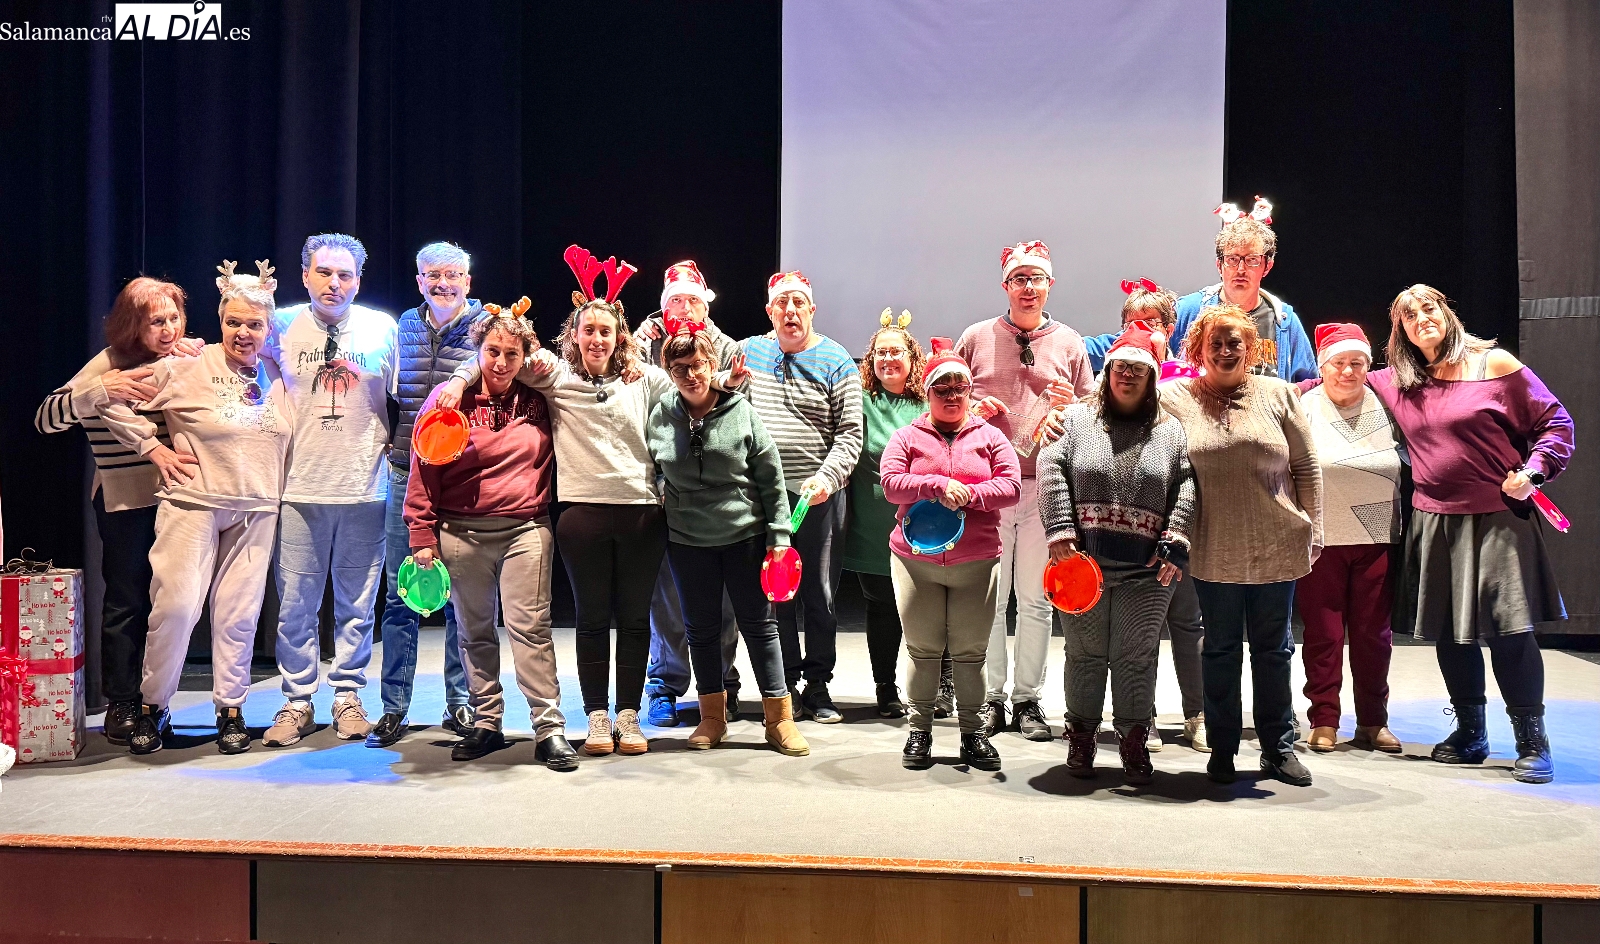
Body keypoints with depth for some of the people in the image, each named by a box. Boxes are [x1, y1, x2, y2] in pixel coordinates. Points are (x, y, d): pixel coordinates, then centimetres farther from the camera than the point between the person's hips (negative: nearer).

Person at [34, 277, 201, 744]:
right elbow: (46, 418, -14)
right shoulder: (109, 364, -9)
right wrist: (100, 390, -29)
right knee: (126, 601, 3)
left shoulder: (185, 360, 5)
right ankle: (121, 703, 16)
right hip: (123, 501, -4)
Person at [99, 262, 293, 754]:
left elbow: (291, 441, 20)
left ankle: (231, 709, 17)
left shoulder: (277, 377, 7)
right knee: (176, 604, -8)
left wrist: (278, 492, 10)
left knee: (239, 613, 5)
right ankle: (152, 707, 10)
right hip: (192, 504, -3)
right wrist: (154, 448, -6)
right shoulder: (186, 368, -6)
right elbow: (112, 400, -4)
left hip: (255, 511, 3)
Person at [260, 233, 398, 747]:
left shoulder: (384, 329, 2)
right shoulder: (281, 327, 3)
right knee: (295, 604, 3)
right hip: (300, 488, 0)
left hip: (364, 488, 0)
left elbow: (401, 401, 11)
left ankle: (348, 697, 21)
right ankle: (298, 702, 17)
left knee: (357, 604, 7)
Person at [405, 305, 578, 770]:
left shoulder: (537, 401, 4)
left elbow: (547, 460, 19)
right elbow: (424, 471, 0)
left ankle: (549, 728, -3)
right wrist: (422, 536, -2)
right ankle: (485, 723, 22)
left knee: (531, 625, -7)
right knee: (474, 631, 11)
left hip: (526, 529, 0)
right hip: (461, 533, 1)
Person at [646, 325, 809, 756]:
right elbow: (651, 470, 16)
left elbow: (771, 478, -3)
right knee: (701, 630, 11)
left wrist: (778, 534, -5)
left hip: (745, 535, -2)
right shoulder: (660, 417, 0)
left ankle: (779, 717, 13)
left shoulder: (742, 412, -6)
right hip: (687, 541, 2)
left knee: (759, 624, 4)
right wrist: (661, 494, -3)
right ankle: (712, 717, 25)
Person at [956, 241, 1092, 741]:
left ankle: (1028, 699, 15)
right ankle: (990, 697, 13)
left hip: (1045, 486, 1)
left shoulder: (1069, 342, 10)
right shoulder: (976, 337, 8)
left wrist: (1071, 405, -8)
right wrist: (971, 409, -6)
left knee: (1036, 598, 5)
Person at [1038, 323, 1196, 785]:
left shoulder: (1171, 430, 9)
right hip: (1083, 562, 0)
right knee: (1085, 653, 10)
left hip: (1148, 572, 1)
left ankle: (1133, 737, 22)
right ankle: (1081, 732, 25)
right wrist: (1060, 530, -13)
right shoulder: (1076, 418, 7)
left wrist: (1175, 539, -10)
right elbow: (1051, 470, -2)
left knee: (1138, 656, 7)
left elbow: (1187, 485, 2)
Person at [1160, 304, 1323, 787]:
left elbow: (1306, 467, 6)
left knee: (1273, 649, 11)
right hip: (1214, 552, -1)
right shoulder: (1176, 398, 1)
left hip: (1277, 547, 1)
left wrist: (1313, 531, 3)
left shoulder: (1278, 394, 4)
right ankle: (1222, 748, 21)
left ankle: (1278, 747, 24)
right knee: (1221, 651, 9)